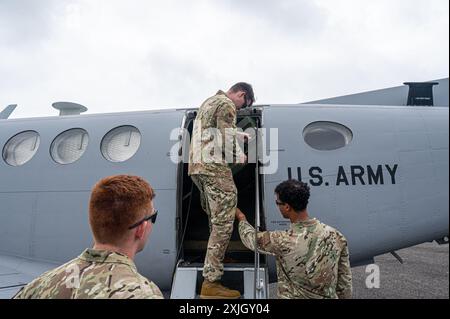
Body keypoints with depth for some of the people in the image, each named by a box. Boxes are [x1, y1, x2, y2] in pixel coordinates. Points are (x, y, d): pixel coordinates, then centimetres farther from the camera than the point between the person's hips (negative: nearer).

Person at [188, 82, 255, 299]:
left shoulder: (208, 102, 25)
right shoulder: (226, 105, -5)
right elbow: (226, 141, -14)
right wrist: (240, 156, 3)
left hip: (197, 166, 10)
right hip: (215, 167, -10)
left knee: (215, 220, 20)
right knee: (223, 224, -9)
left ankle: (215, 260, 30)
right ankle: (211, 283, -9)